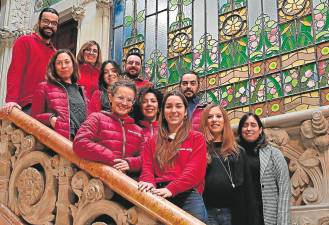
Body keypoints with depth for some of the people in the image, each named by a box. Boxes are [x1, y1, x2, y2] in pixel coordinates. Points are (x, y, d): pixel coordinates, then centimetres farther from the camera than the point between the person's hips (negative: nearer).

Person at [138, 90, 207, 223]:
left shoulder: (196, 138, 15)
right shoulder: (152, 142, 26)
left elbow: (195, 170, 1)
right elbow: (147, 167, 13)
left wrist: (171, 188, -13)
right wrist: (149, 183, -11)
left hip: (188, 193, -2)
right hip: (159, 195, 2)